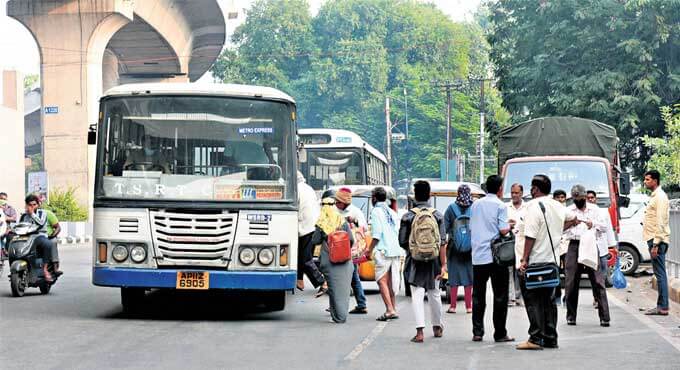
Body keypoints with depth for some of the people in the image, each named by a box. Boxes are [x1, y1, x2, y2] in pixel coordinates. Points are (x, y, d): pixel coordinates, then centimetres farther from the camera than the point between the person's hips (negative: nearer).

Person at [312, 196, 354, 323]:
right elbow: (351, 239, 1)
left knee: (334, 288, 3)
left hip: (329, 260, -2)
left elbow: (315, 241, -2)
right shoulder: (343, 222, 0)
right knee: (343, 288, 10)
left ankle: (338, 316, 1)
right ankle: (342, 314, 14)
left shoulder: (321, 224, -6)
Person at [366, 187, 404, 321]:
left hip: (383, 251, -7)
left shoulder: (376, 211, -5)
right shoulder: (392, 212, 17)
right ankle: (393, 309, 17)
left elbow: (377, 234, -13)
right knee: (391, 282, 14)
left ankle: (390, 310, -16)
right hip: (396, 250, 7)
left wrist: (370, 250, -4)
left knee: (382, 280, -6)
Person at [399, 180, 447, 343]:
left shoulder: (408, 216, -7)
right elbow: (442, 242, -6)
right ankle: (437, 327, 31)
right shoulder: (437, 215, -3)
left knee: (417, 295, -4)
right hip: (433, 261, 2)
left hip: (415, 261, -2)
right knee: (434, 294, 17)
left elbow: (402, 241, -5)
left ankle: (420, 331, -15)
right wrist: (443, 265, -3)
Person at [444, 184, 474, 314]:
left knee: (454, 276, 6)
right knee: (469, 276, 9)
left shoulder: (451, 208, -7)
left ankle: (452, 306, 6)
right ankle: (468, 306, 11)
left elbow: (444, 228, -5)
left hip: (454, 248, -1)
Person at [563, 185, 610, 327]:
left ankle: (604, 317, -8)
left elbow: (605, 227, 9)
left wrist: (593, 224, -10)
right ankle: (571, 316, 11)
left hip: (591, 245, 0)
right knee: (571, 283, 1)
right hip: (574, 247, 0)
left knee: (598, 281, -7)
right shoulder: (568, 211, 10)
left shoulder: (594, 209, 14)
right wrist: (570, 223, -21)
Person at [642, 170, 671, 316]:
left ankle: (663, 307, -9)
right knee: (659, 273, 10)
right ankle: (661, 306, 12)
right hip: (654, 239, 10)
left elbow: (660, 222, -19)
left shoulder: (660, 197, -13)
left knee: (660, 273, -9)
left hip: (657, 240, -10)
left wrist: (655, 244, -21)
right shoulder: (655, 196, 19)